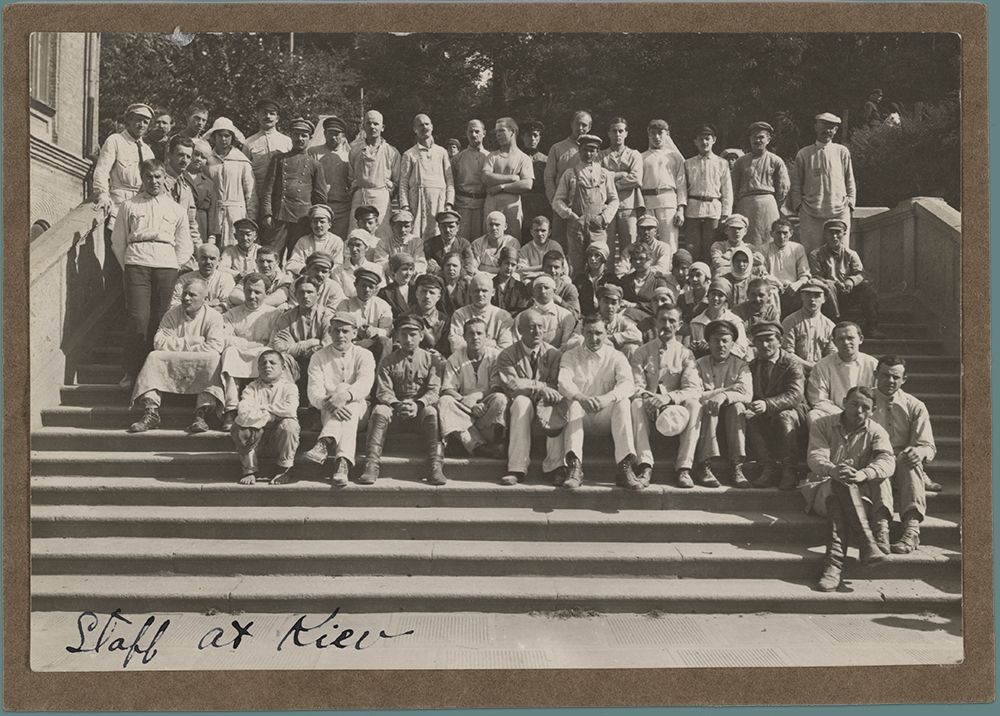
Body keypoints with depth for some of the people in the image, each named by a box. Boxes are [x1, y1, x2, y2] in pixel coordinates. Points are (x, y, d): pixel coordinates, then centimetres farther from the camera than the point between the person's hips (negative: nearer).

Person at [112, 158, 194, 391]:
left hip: (166, 265, 1)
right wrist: (128, 266, 5)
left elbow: (184, 247, 19)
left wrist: (172, 268, 7)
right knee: (138, 319, -11)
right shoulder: (129, 206, 16)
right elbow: (117, 241, 15)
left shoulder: (176, 209, 19)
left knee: (159, 320, -3)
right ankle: (130, 373, -6)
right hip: (136, 263, -1)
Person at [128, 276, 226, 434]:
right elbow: (159, 342, -4)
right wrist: (189, 342, -10)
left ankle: (202, 413, -40)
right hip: (172, 368, 2)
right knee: (154, 357, -23)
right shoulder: (171, 315, 10)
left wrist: (177, 346, -11)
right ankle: (151, 412, -30)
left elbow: (215, 347, -15)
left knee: (213, 360, -32)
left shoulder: (213, 317, 2)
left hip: (200, 372, -2)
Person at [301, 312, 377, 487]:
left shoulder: (364, 355, 5)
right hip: (326, 412, 0)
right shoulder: (319, 357, 7)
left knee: (349, 405, -34)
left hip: (359, 408, 0)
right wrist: (329, 403, -32)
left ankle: (325, 443, -53)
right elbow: (314, 391, -8)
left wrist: (345, 395, -38)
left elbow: (365, 384, -16)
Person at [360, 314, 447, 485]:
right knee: (379, 410, -29)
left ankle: (435, 466, -36)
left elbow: (434, 390, -4)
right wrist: (398, 405, -23)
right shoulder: (388, 362, 9)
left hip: (420, 409, -1)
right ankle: (372, 465, -32)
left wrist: (418, 404, -24)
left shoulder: (429, 359, 6)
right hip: (396, 410, 1)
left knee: (431, 412, -33)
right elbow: (383, 391, -2)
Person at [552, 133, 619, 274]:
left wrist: (604, 217, -2)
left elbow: (614, 200, 15)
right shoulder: (570, 174, 10)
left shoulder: (605, 174, 13)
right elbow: (557, 200, 8)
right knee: (576, 266, -3)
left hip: (598, 226, 1)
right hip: (575, 225, 0)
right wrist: (570, 215, -7)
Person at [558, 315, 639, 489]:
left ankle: (625, 467, -36)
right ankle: (574, 468, -43)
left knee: (623, 402, -28)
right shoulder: (570, 356, 9)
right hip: (581, 414, 0)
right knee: (573, 404, -31)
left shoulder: (616, 357, 8)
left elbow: (628, 384, -11)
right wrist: (581, 397, -33)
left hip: (606, 416, 0)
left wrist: (608, 398, -33)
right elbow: (564, 381, -10)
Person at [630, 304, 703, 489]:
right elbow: (636, 387, -2)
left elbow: (694, 389, -7)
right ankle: (645, 468, -39)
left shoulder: (685, 354, 7)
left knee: (694, 405, -30)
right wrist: (649, 398, -27)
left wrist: (670, 398, -28)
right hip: (649, 411, 0)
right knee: (636, 403, -32)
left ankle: (684, 469, -33)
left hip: (674, 408, 0)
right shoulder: (641, 352, 9)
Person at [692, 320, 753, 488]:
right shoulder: (699, 365, 7)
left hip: (730, 417, 1)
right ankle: (703, 467, -37)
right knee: (708, 405, -32)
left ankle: (737, 467, -34)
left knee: (737, 406, -29)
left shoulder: (741, 366, 9)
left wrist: (725, 395, -30)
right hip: (706, 415, -1)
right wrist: (727, 389, -13)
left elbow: (747, 395, -10)